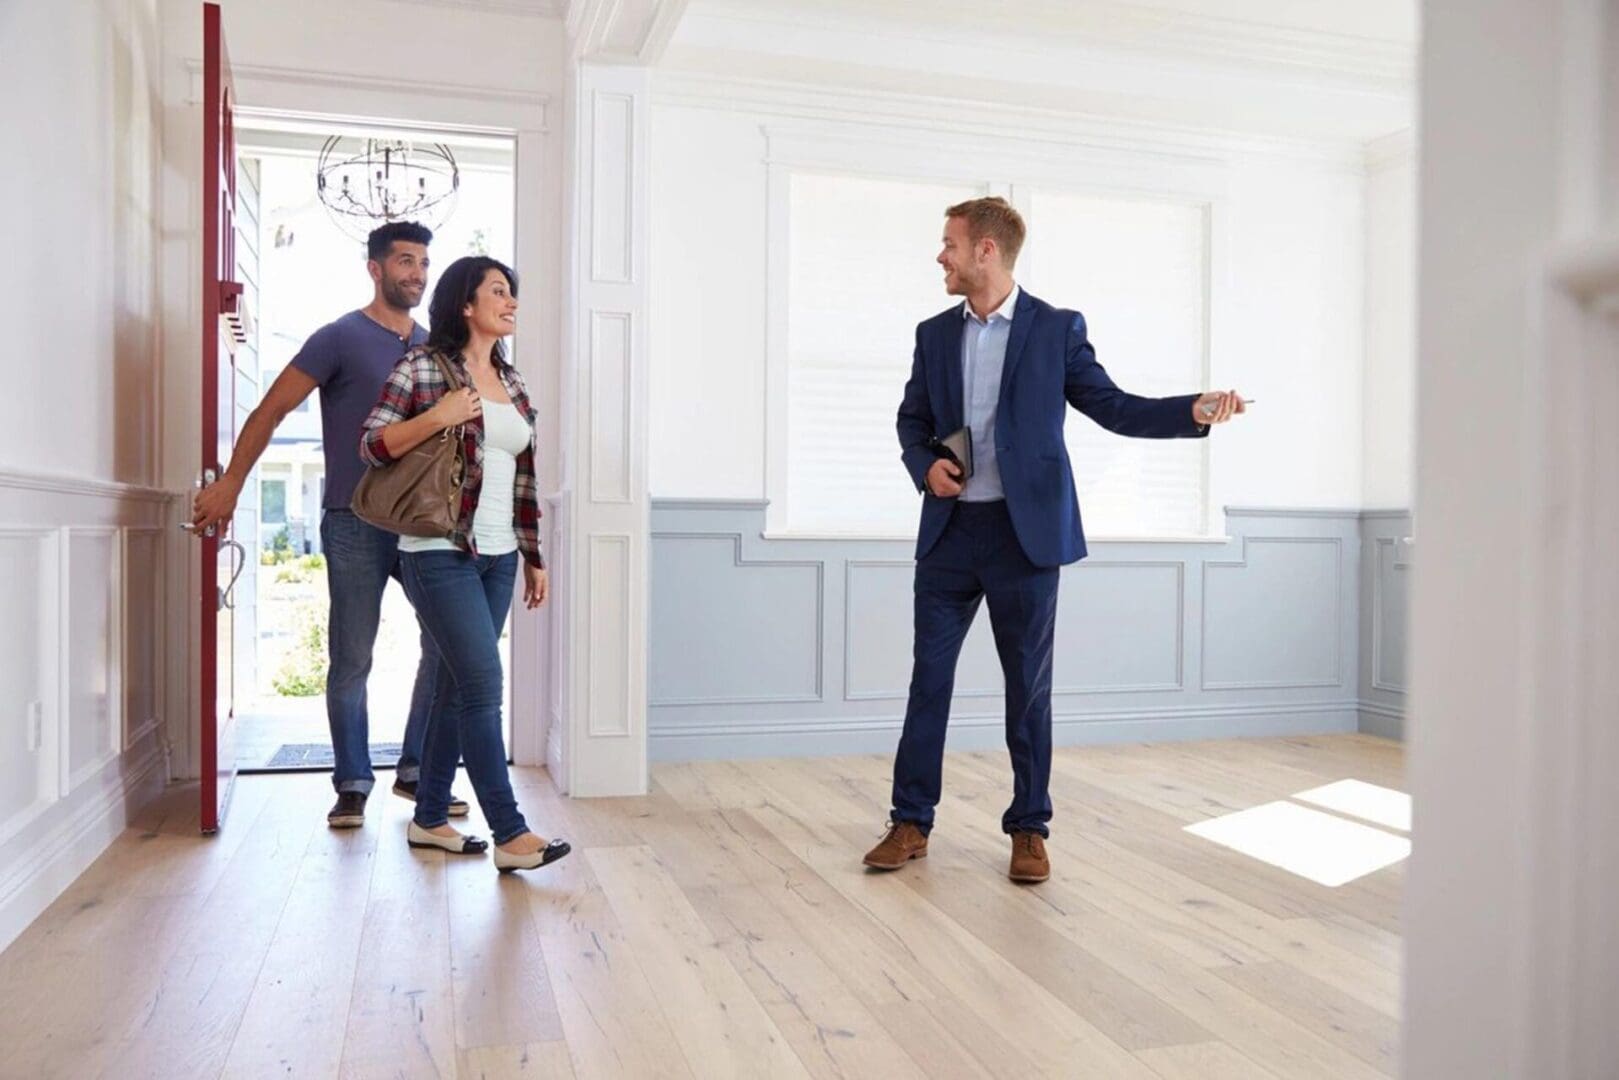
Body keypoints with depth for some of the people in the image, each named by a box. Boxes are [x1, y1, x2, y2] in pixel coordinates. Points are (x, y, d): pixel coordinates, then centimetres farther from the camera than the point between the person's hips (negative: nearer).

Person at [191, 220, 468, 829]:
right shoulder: (341, 338, -2)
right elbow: (271, 411, -3)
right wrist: (230, 485, -7)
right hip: (356, 526, -5)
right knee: (352, 661, 1)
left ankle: (417, 771, 16)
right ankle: (352, 785, 15)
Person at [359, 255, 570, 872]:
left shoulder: (511, 381, 14)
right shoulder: (422, 368, -4)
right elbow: (372, 445, -8)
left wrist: (533, 556, 15)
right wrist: (438, 416, -20)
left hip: (497, 557, 7)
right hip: (440, 554, -7)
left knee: (459, 685, 10)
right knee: (483, 684, -10)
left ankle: (429, 819, 22)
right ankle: (510, 834, -5)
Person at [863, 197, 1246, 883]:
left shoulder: (1057, 329, 1)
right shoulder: (935, 334, 11)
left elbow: (1113, 407, 0)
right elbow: (913, 418, 18)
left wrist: (1194, 412, -15)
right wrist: (924, 465, -3)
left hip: (1025, 531, -3)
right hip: (949, 529, 3)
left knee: (1028, 683, 4)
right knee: (928, 674, 5)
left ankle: (1029, 830, 18)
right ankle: (910, 824, 16)